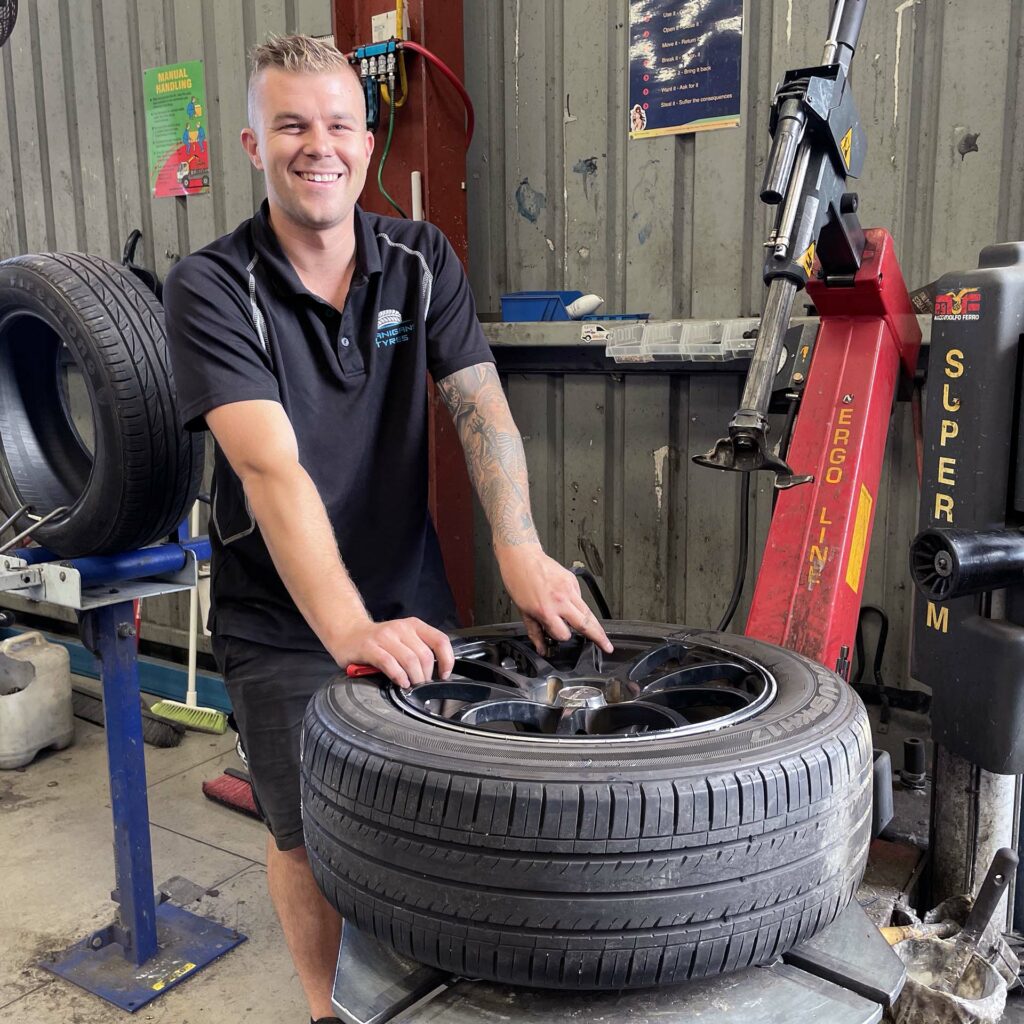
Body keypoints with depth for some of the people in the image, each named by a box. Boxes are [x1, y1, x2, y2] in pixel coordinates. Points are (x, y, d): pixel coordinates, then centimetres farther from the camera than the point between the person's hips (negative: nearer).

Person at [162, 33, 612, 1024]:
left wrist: (520, 550, -30)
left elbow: (482, 406, -14)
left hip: (414, 602, 4)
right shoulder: (208, 289, -15)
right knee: (310, 834, 11)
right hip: (283, 625, -3)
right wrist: (350, 628, -40)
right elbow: (272, 469, -29)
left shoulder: (421, 259, -2)